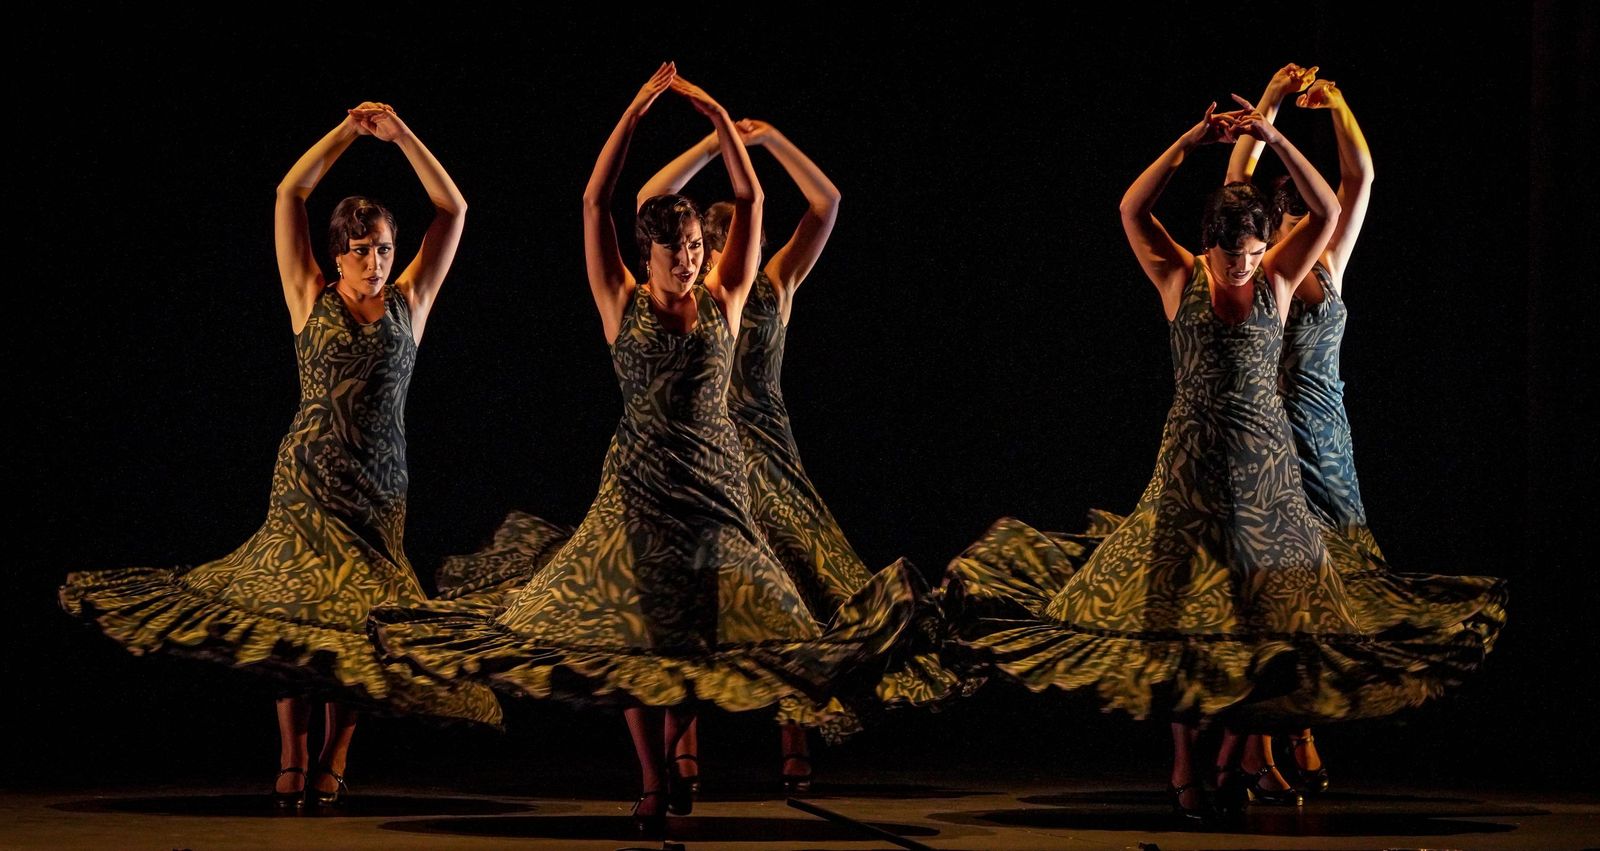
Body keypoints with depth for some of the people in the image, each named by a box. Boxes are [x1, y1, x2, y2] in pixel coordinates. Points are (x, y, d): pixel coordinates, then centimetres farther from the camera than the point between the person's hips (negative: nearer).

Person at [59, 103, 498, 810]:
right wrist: (347, 132, 1)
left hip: (380, 480, 1)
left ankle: (333, 762, -4)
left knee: (357, 618, -6)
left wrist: (402, 137, 2)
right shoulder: (311, 300, 7)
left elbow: (452, 210, 8)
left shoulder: (408, 301, 11)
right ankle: (292, 763, -9)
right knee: (297, 611, -9)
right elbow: (289, 196, 3)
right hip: (308, 471, -1)